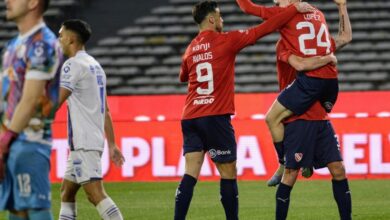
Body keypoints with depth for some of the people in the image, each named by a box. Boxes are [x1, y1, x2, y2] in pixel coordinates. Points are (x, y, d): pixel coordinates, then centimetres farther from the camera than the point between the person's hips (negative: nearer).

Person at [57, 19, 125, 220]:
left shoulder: (73, 64, -10)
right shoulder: (95, 65, 18)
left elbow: (54, 102, -16)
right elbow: (105, 110, 19)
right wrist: (112, 144, 20)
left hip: (83, 142, -10)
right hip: (95, 139, 10)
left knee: (95, 193, -16)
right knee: (67, 192, 15)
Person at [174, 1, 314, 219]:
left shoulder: (190, 49, 13)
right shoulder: (226, 41, -4)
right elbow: (263, 29, -3)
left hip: (190, 118, 5)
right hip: (215, 118, -5)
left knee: (191, 174, 0)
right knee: (229, 174, 4)